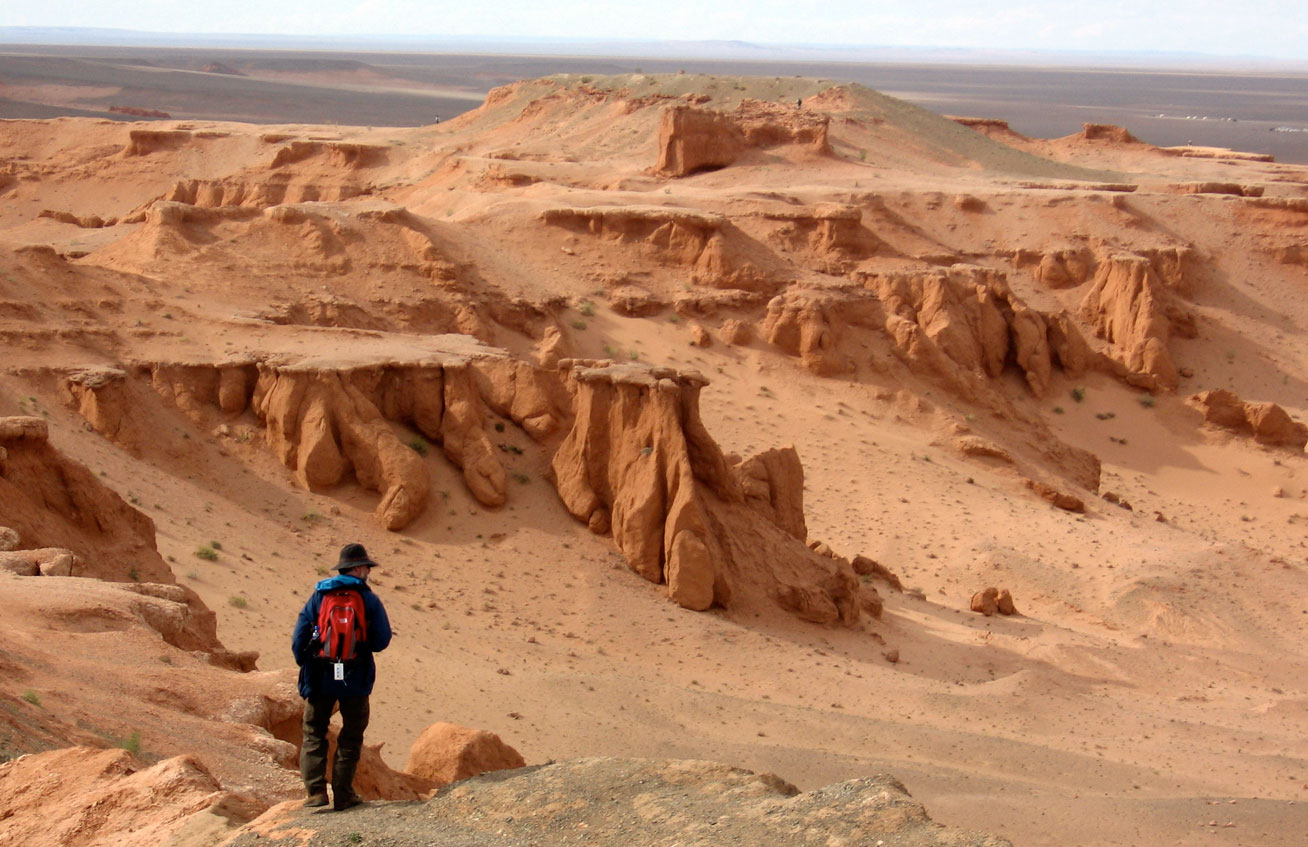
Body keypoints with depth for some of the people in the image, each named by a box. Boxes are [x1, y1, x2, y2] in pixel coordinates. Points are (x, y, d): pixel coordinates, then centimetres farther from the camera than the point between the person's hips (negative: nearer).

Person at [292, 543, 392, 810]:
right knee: (351, 737, 11)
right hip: (355, 679, -1)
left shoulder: (318, 596, 2)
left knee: (313, 735, 10)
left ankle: (316, 791, -2)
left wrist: (306, 666, 13)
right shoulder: (369, 600, -3)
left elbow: (299, 639, -1)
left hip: (320, 679, 1)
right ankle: (343, 793, 7)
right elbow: (382, 640, -6)